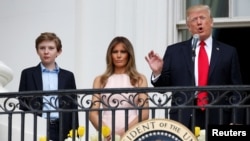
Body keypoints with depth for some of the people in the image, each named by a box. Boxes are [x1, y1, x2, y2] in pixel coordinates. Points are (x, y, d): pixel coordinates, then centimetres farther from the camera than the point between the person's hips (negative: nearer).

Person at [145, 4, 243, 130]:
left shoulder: (228, 52, 10)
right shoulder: (174, 51, 10)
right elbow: (163, 86, 9)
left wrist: (236, 122, -1)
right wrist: (157, 72, -12)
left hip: (217, 120, 0)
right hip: (183, 120, 0)